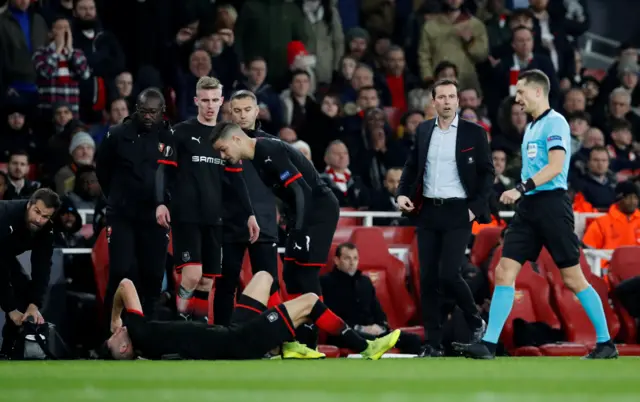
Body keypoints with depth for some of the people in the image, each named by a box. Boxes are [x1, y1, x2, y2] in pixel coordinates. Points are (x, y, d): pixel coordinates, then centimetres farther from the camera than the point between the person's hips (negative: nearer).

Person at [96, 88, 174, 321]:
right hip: (122, 216, -1)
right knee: (121, 272, -10)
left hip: (155, 217, 1)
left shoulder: (171, 138, -2)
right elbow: (102, 169, 11)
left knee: (153, 275, 5)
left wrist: (166, 202, 0)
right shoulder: (118, 135, -3)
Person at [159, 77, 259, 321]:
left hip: (214, 218, 5)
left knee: (207, 281, 4)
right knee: (192, 274, -19)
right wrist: (160, 203, -18)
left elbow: (236, 178, 15)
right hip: (185, 215, -5)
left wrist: (249, 214, 10)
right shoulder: (182, 132, -1)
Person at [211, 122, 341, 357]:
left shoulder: (269, 152, -19)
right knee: (291, 274, 9)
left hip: (320, 211, -10)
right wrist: (291, 228, 15)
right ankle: (299, 340, 12)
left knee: (306, 274, -12)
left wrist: (298, 231, -24)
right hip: (305, 214, 10)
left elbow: (301, 190, -23)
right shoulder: (257, 156, 10)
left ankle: (309, 343, -10)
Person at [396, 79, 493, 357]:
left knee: (448, 274, -14)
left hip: (458, 212, -4)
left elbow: (487, 172, 0)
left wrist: (476, 207, -9)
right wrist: (403, 193, 1)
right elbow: (412, 165, 17)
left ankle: (475, 323, 12)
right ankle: (433, 345, 6)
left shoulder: (474, 133, -1)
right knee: (427, 278, 1)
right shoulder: (423, 130, 10)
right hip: (427, 211, 4)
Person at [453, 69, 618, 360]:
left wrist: (521, 189, -25)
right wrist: (522, 193, 15)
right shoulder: (531, 127, 19)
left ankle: (605, 343, 7)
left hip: (551, 204, -8)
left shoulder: (554, 122, -8)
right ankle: (488, 344, -5)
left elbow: (555, 166, -19)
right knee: (504, 272, -3)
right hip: (528, 206, 8)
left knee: (572, 278, -4)